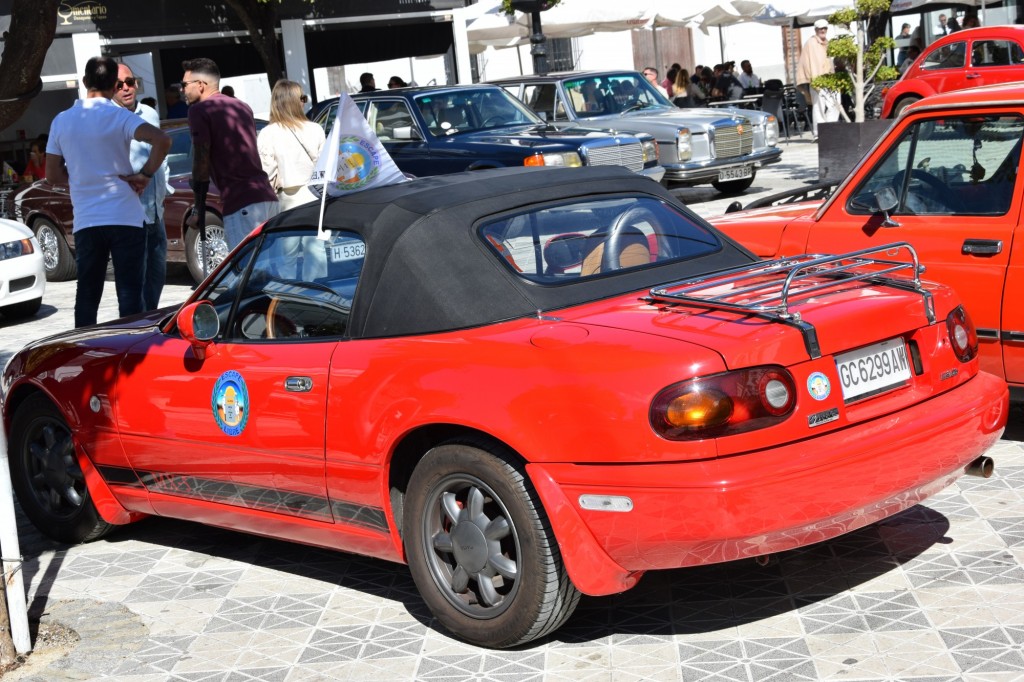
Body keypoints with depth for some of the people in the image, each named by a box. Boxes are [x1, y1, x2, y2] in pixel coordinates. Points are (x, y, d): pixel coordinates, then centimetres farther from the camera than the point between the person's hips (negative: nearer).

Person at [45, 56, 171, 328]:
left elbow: (53, 174, 10)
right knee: (129, 292, 0)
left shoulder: (62, 121, 6)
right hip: (125, 216, -4)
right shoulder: (119, 116, -6)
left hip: (85, 220, 4)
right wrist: (145, 174, -11)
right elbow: (162, 140, -22)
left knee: (87, 293, 10)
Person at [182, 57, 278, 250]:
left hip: (241, 203, -8)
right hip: (267, 197, 8)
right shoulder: (241, 106, 24)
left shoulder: (199, 110, -1)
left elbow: (201, 161, -5)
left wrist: (198, 209, -1)